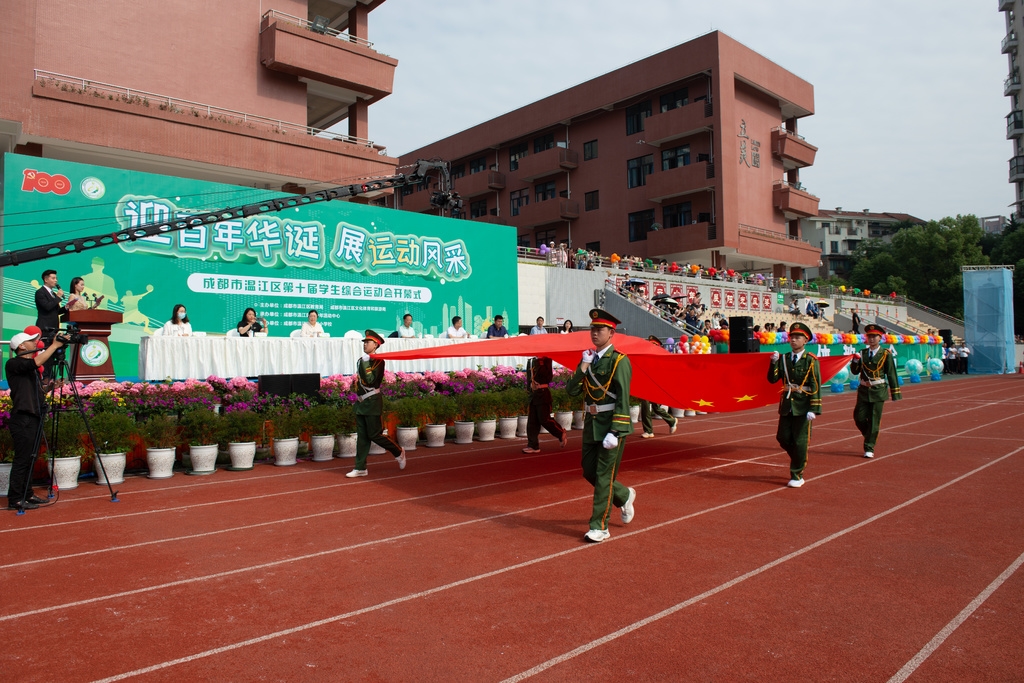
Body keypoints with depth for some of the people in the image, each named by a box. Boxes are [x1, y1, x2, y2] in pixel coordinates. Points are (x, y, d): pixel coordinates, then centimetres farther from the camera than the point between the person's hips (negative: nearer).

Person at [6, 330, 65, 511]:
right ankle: (15, 500, -1)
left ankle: (27, 495, 20)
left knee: (30, 459, 13)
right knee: (22, 460, -6)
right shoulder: (13, 364, -10)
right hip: (22, 419, -9)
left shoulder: (32, 366, 17)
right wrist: (54, 345, -17)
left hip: (34, 418, 9)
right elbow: (37, 362, -24)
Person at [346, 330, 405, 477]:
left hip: (372, 402, -7)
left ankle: (399, 453, 16)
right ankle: (360, 468, 10)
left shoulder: (378, 361, -11)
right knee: (362, 436, 7)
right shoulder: (361, 360, 12)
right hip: (360, 402, 7)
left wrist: (364, 363, -19)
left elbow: (370, 381, -22)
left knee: (375, 435, -3)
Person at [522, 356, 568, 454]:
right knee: (532, 421, 5)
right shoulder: (530, 361, 12)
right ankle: (533, 445, 10)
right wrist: (530, 385, 5)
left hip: (542, 393, -7)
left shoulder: (545, 361, -8)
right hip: (533, 394, 7)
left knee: (544, 419, -6)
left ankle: (562, 434, 16)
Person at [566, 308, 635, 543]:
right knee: (589, 471, 13)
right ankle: (623, 496, 38)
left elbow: (623, 400, -17)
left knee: (604, 475, -2)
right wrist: (583, 367, -10)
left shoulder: (619, 361, -11)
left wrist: (614, 432, -23)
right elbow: (572, 391, 2)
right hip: (591, 424, 7)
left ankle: (599, 527, 9)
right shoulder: (588, 359, 10)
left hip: (611, 424, -7)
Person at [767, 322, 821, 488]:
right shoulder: (784, 359, 7)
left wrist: (814, 409, -15)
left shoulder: (811, 360, -6)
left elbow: (816, 386, -9)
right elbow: (772, 379, 1)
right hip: (786, 405, 5)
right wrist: (774, 363, -14)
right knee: (783, 438, 8)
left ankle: (797, 475, 12)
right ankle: (799, 460, 34)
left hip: (803, 406, -5)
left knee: (800, 441, 1)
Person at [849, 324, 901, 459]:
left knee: (873, 421, 0)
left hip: (878, 391, -3)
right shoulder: (862, 353, 6)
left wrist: (895, 394, -4)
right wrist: (855, 361, -14)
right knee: (859, 418, 3)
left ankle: (869, 448, 8)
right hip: (863, 390, 3)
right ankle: (870, 436, 31)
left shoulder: (886, 355, -3)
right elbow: (855, 371, 6)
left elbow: (892, 375, -3)